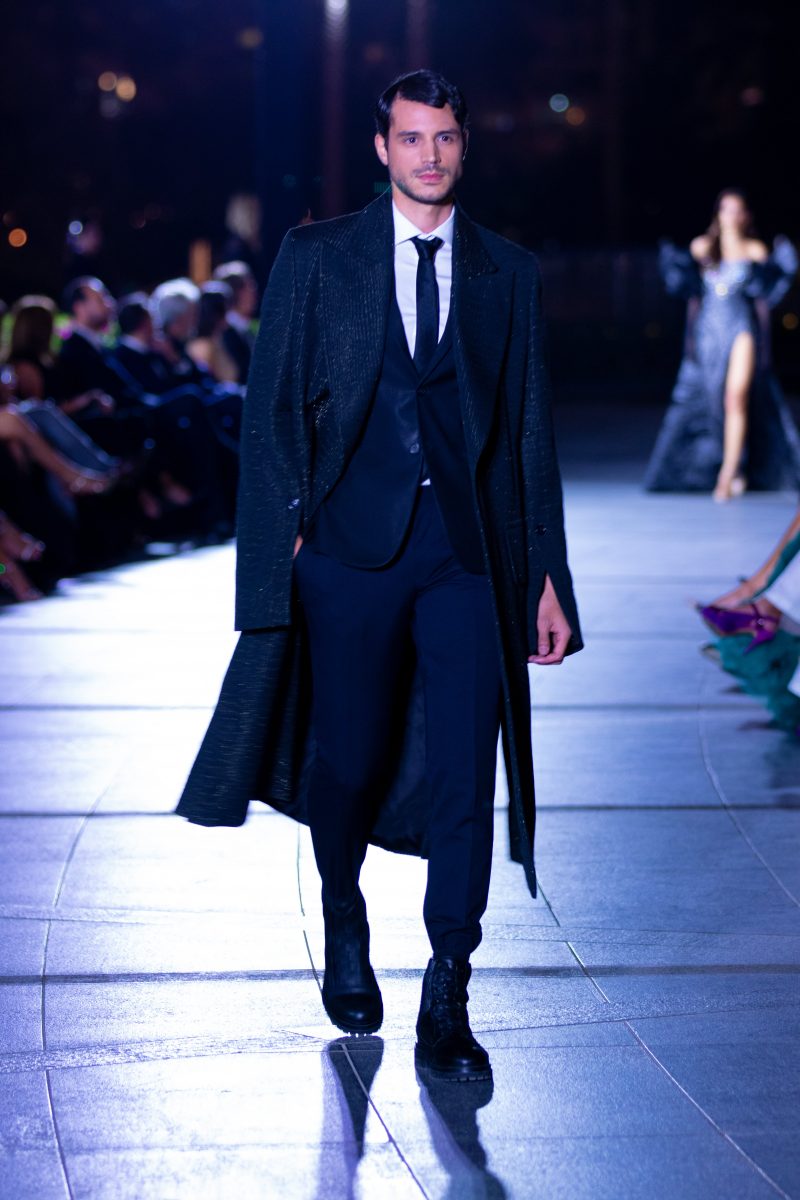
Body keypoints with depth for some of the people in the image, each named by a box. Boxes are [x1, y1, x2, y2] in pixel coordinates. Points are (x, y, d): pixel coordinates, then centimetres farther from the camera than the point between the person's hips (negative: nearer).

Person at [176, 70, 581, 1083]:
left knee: (465, 777, -6)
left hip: (468, 550, 1)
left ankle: (445, 1006, 1)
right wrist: (287, 529, -4)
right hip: (353, 544, 0)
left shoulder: (508, 273, 11)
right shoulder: (316, 258, 7)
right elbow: (271, 408, 6)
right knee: (348, 761, 8)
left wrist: (547, 577, 6)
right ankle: (345, 931, 36)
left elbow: (529, 430, 10)